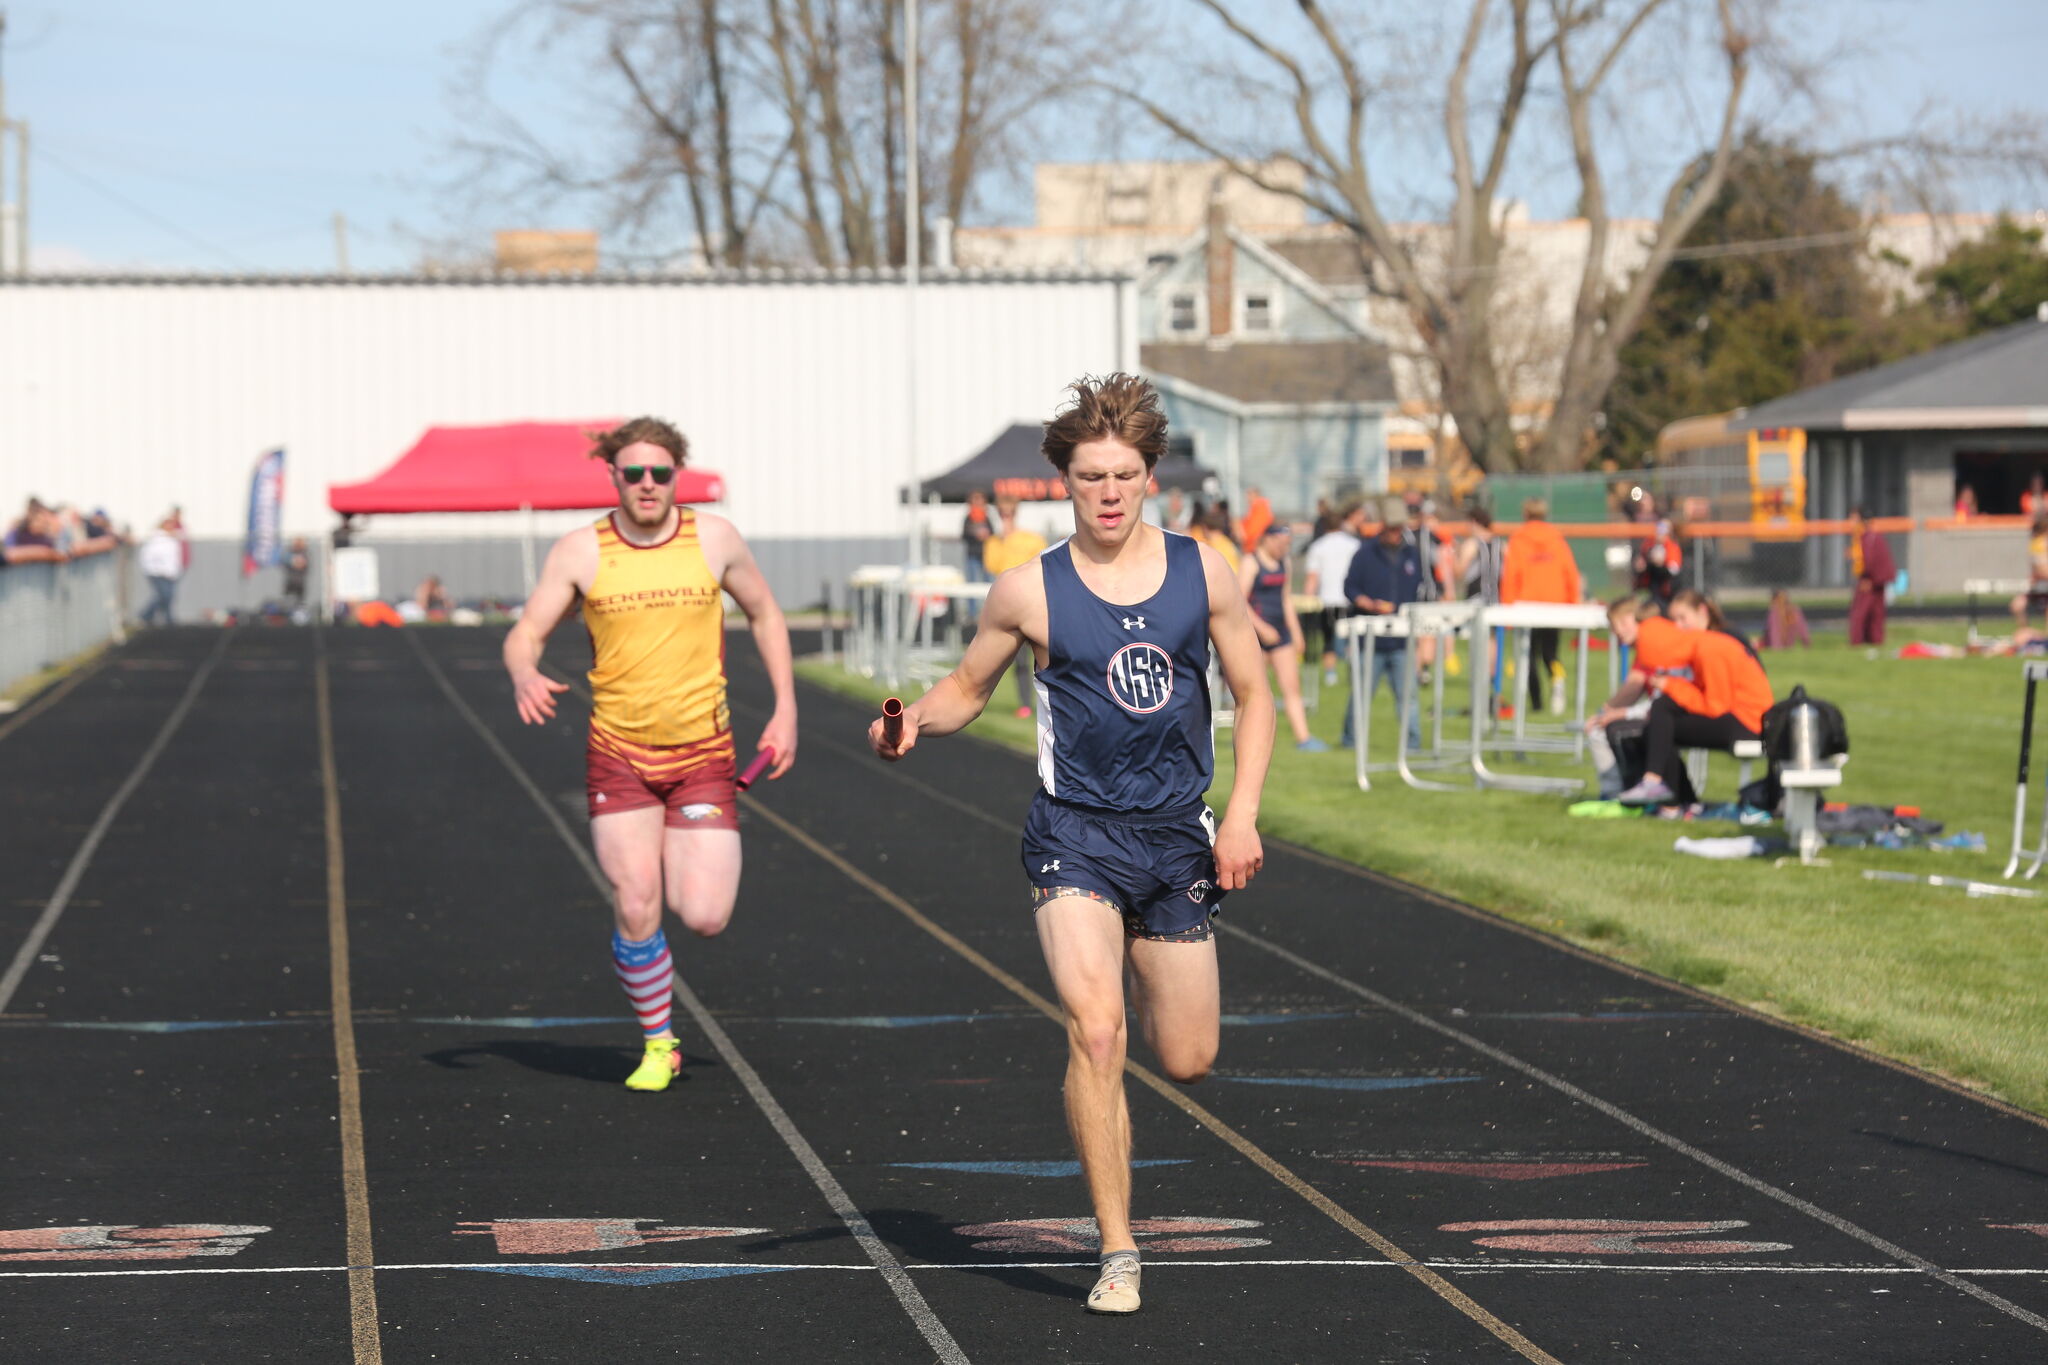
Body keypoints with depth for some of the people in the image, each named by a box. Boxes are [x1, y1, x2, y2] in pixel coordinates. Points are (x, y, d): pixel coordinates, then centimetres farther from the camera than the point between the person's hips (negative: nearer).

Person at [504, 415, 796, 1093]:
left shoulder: (714, 539, 0)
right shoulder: (580, 552, -3)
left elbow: (765, 614, 13)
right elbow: (524, 634, -1)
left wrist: (785, 711, 7)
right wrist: (525, 674, -25)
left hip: (703, 754, 0)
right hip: (619, 753, 0)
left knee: (704, 917, -9)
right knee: (636, 911, -9)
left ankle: (686, 869, 28)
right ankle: (658, 1044, 13)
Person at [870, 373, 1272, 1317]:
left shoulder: (1201, 571, 0)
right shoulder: (1030, 591, -4)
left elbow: (1253, 695, 9)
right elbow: (967, 688, 9)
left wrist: (1242, 814, -2)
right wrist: (915, 722, -13)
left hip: (1177, 837, 3)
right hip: (1076, 833, -3)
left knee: (1188, 1060, 10)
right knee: (1096, 1033, -21)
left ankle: (1139, 979, 48)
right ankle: (1117, 1253, -13)